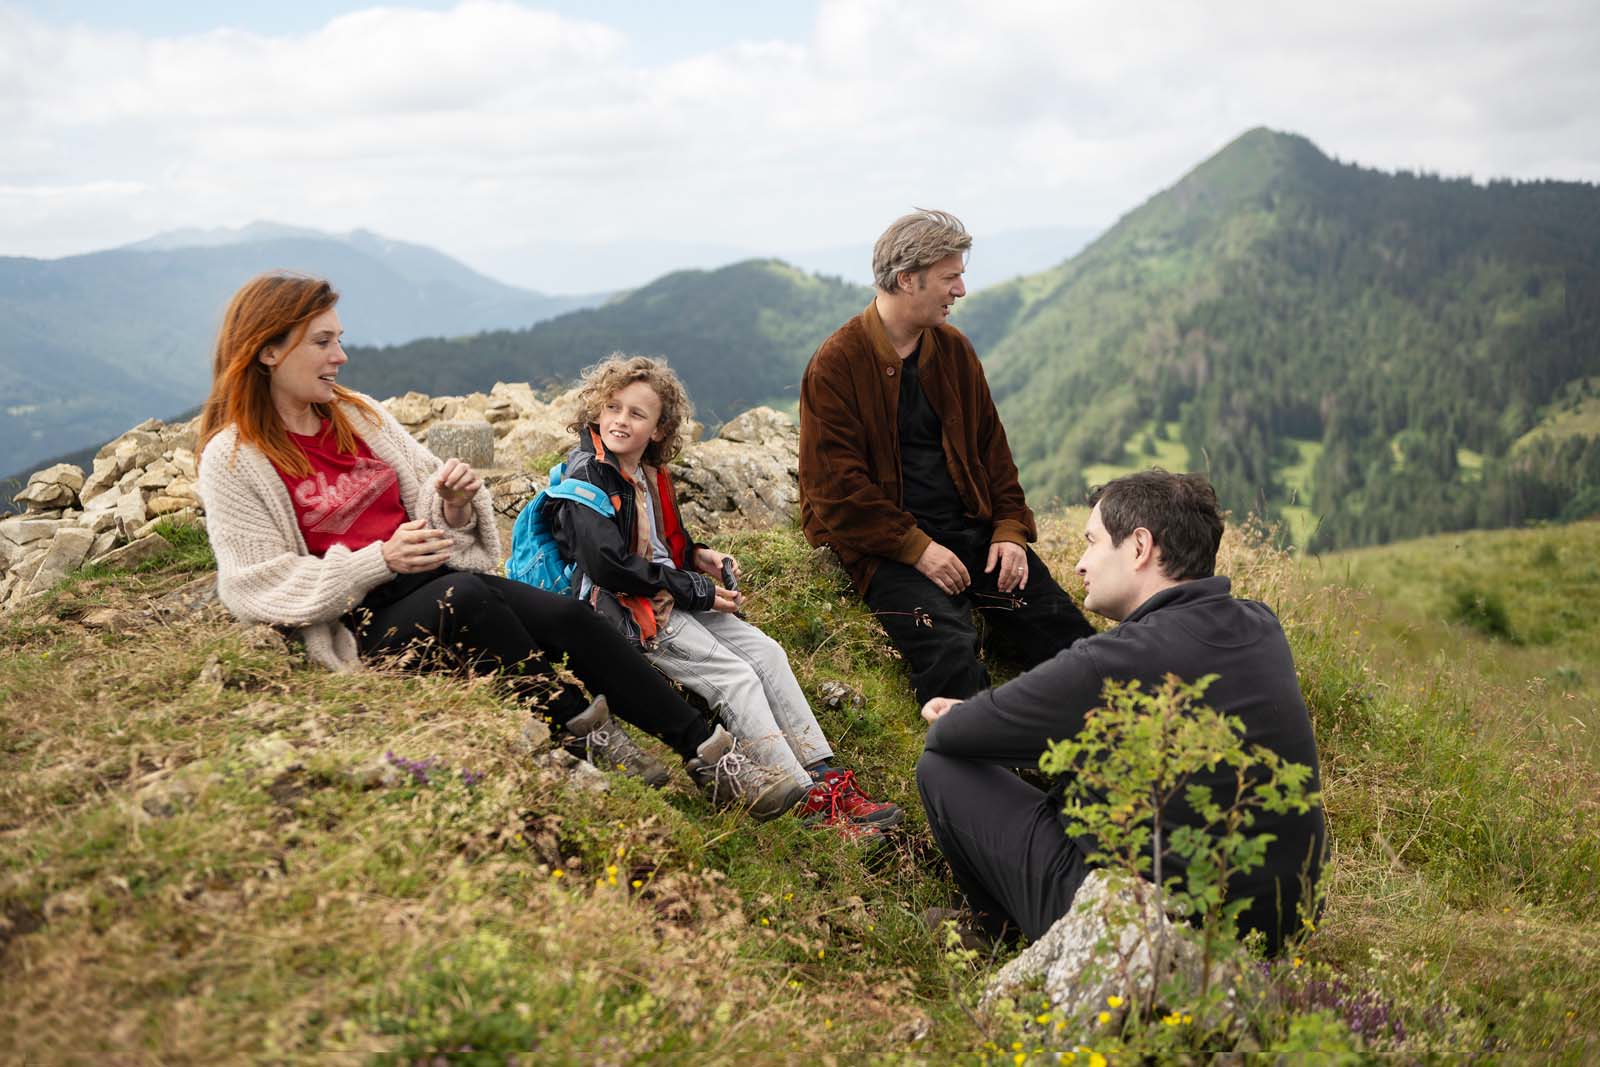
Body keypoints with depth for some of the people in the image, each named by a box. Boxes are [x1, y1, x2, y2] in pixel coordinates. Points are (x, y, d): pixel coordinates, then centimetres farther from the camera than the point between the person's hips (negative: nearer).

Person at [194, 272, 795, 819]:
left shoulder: (357, 415, 12)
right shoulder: (233, 460, -4)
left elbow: (427, 503, 17)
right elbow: (260, 584, -10)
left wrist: (452, 503, -9)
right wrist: (378, 561, -19)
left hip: (433, 576, 5)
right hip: (364, 624, -5)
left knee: (563, 616, -20)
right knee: (464, 595, -36)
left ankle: (705, 749, -19)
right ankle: (586, 727, -21)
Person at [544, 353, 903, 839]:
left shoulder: (650, 474, 14)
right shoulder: (586, 475, -13)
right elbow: (607, 563, -22)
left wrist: (697, 556, 5)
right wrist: (698, 593, -17)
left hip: (669, 597, 9)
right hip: (623, 607, -9)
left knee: (766, 652, -4)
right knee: (734, 676, -19)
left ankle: (825, 773, -6)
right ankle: (806, 800, -18)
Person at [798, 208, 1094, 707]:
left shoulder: (954, 349, 12)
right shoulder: (836, 364, -7)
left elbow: (990, 445, 17)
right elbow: (838, 487, -11)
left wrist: (1010, 529, 2)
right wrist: (916, 548, -16)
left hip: (972, 529, 6)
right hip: (887, 545, -5)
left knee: (1064, 629, -10)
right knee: (949, 648, -29)